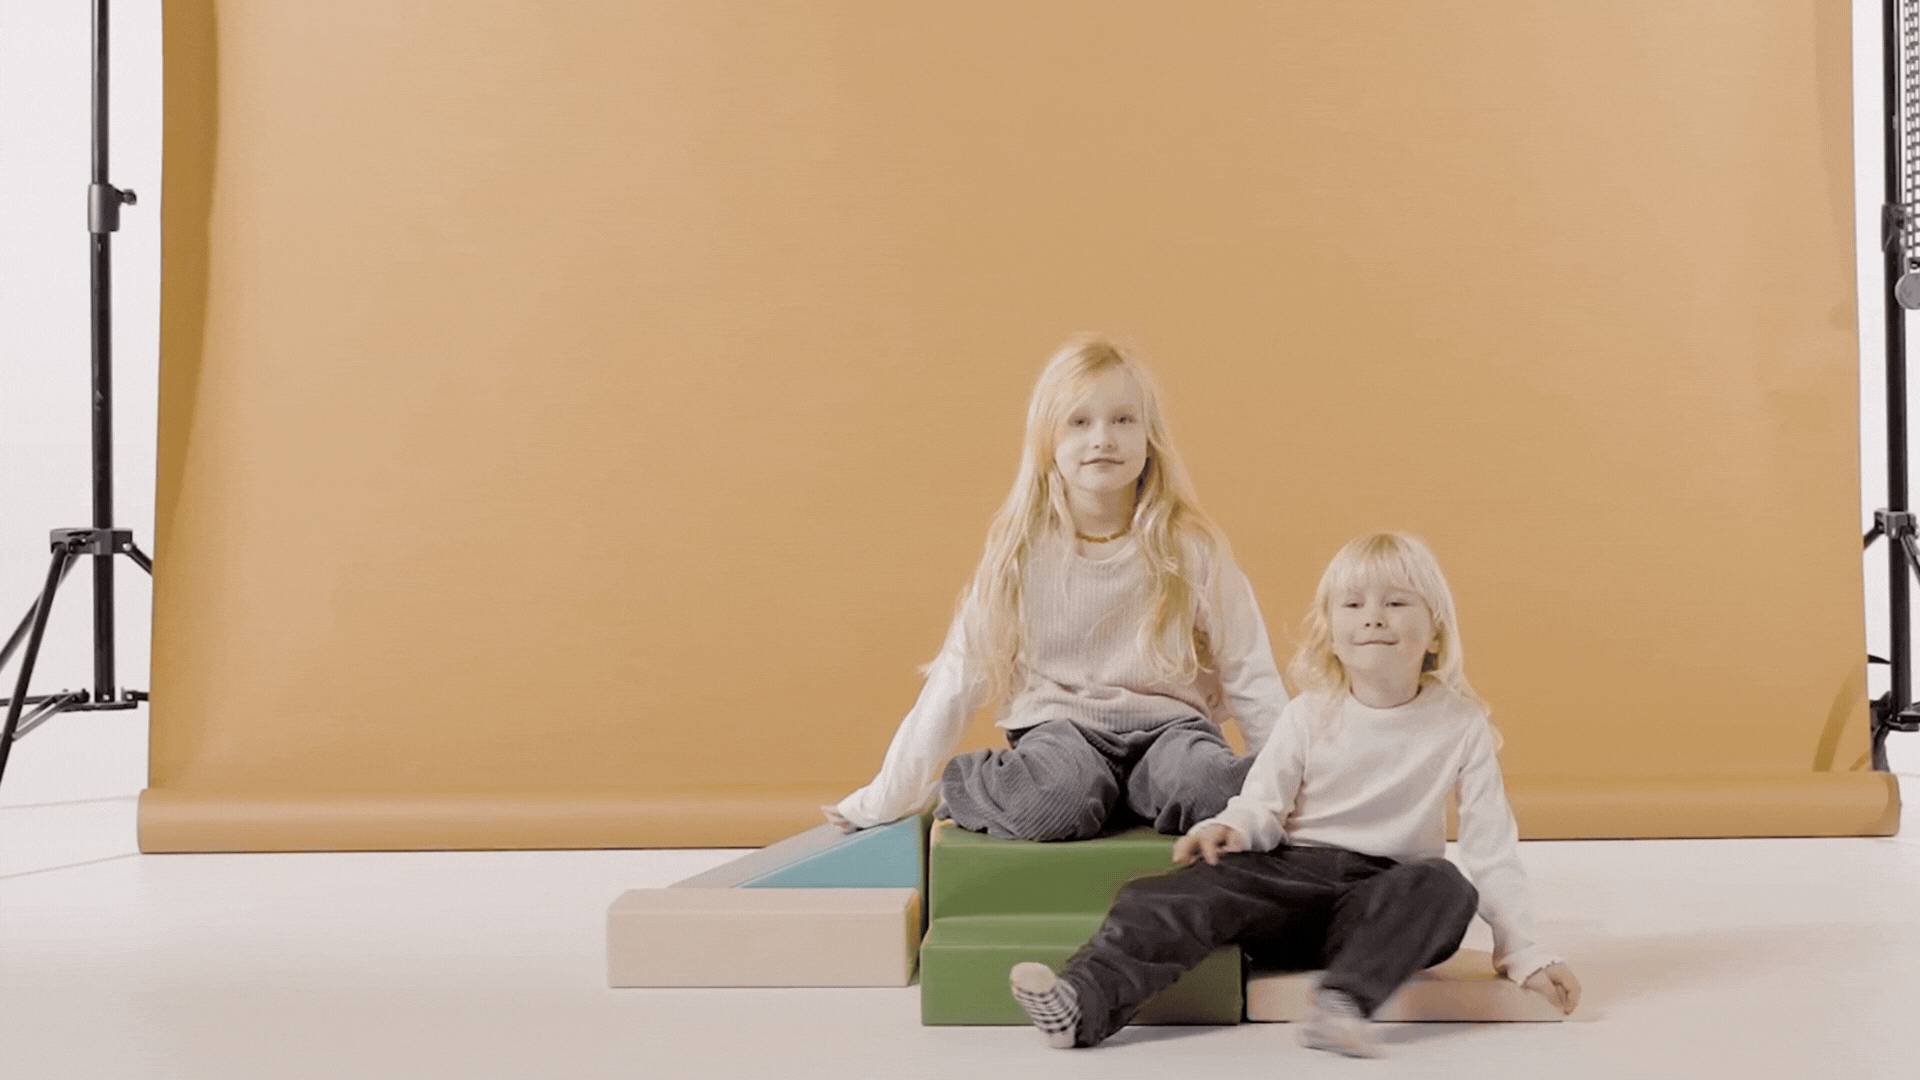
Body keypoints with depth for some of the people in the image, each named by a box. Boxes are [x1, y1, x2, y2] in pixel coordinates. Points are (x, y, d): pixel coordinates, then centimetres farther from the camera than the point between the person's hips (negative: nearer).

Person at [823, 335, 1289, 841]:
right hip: (1058, 727, 0)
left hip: (1166, 723, 1)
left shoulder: (1190, 547, 2)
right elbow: (955, 681, 4)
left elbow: (1251, 677, 7)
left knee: (1204, 780, -34)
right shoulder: (1021, 553, 2)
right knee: (1057, 793, -35)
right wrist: (884, 799, 4)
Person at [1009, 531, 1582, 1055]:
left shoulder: (1460, 726, 1)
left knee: (1444, 887, -33)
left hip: (1388, 892, 0)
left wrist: (1523, 952, -1)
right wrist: (1230, 827, -19)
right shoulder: (1309, 715, 4)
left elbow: (1490, 845, 3)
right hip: (1295, 875, 1)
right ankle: (1085, 1004, -40)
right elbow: (1263, 803, 5)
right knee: (1199, 888, -27)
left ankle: (1344, 1001, -42)